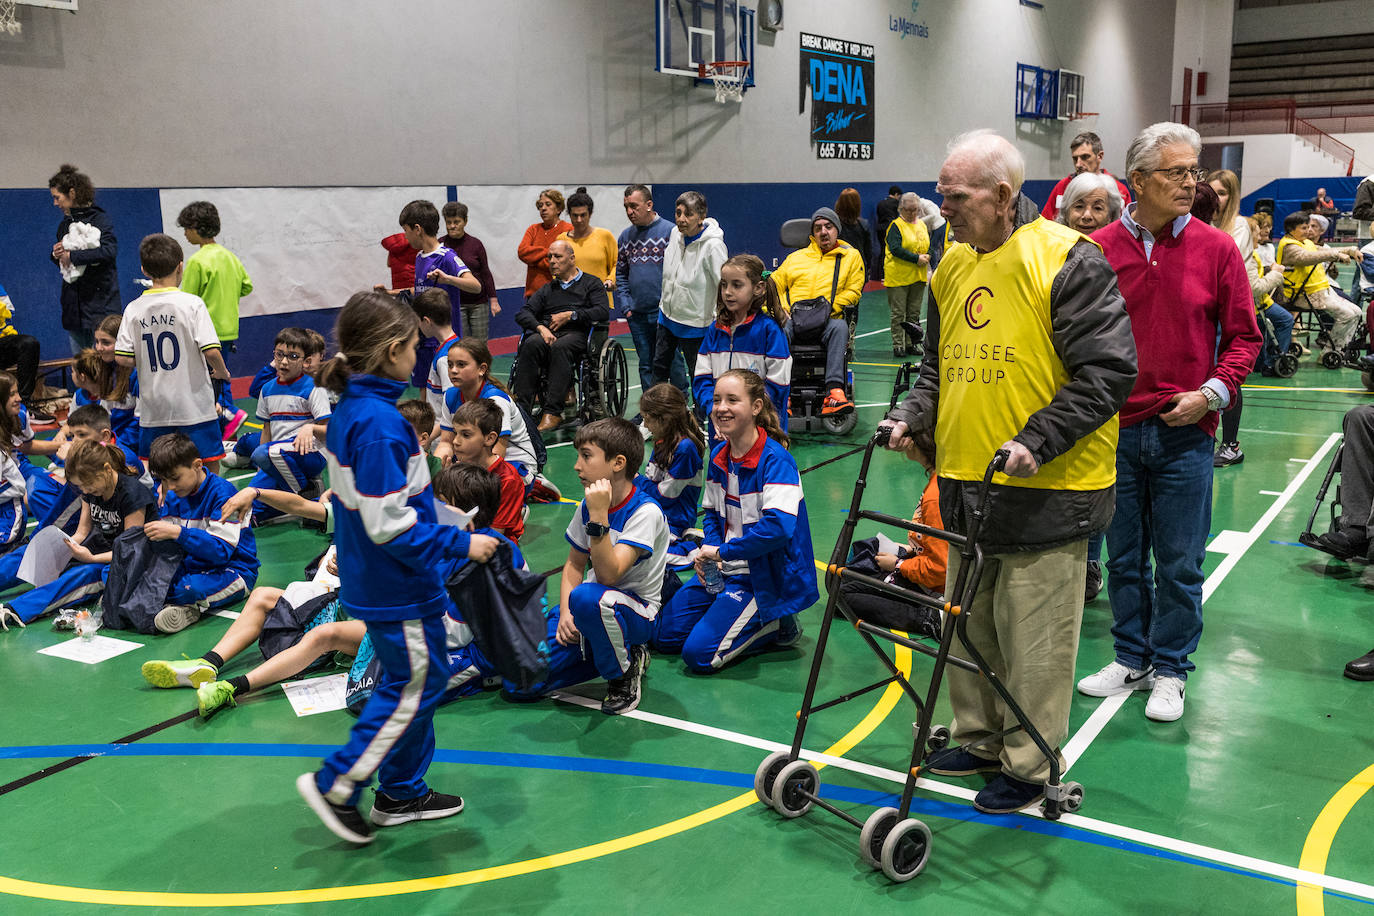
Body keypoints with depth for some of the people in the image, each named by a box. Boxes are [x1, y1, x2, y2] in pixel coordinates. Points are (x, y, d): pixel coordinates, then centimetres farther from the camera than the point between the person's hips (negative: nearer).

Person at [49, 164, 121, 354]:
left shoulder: (99, 219, -6)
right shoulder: (64, 225, 15)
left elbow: (110, 250, -23)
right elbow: (62, 261, 23)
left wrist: (71, 255, -16)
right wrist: (56, 255, 0)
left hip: (99, 299, -7)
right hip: (72, 302, 7)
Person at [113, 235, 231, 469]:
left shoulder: (134, 309, 1)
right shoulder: (192, 303, -10)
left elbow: (122, 358, -2)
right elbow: (211, 351, -17)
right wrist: (222, 372, 2)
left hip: (153, 405, 4)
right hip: (194, 403, -3)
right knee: (209, 466, 5)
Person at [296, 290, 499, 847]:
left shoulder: (350, 409, 5)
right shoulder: (379, 423, -25)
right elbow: (389, 525, -27)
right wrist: (460, 544, -19)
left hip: (372, 577, 10)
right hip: (397, 588, -10)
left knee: (411, 680, 20)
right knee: (415, 683, 4)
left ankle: (402, 793, 32)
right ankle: (335, 785, 12)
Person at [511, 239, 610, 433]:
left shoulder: (591, 283, 18)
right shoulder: (547, 289, 29)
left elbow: (603, 312, 0)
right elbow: (522, 314, 16)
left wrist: (571, 315, -6)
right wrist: (541, 327, -6)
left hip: (576, 333, -3)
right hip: (547, 333, 4)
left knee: (560, 347, -38)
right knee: (531, 345, -32)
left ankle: (553, 412, -43)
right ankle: (521, 408, -39)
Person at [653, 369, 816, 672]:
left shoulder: (776, 460, -22)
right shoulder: (718, 456, 3)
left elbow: (779, 527, -33)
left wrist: (723, 551, -24)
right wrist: (709, 551, -6)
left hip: (766, 576, -8)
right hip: (724, 569, 8)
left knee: (699, 654, -16)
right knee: (664, 636, 9)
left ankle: (778, 627, 4)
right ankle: (746, 619, 20)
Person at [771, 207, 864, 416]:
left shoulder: (851, 256, 19)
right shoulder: (796, 257, 25)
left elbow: (853, 291, 10)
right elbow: (776, 284, 20)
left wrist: (829, 308, -6)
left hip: (827, 321, -1)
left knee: (840, 327, -38)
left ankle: (834, 391, -49)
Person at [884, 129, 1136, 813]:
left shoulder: (1066, 260, -12)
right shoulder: (952, 267, 10)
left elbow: (1109, 371, -15)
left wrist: (1036, 441, -23)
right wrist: (911, 415, 2)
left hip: (1045, 489, -7)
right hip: (966, 483, 7)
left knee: (1033, 637, 4)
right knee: (972, 624, 18)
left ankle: (1030, 765, 19)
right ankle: (979, 738, 35)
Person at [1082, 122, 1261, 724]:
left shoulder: (1216, 250, -1)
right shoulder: (1099, 251, -1)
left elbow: (1243, 336, 4)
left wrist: (1212, 392, -9)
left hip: (1185, 432, -1)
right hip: (1114, 429, 1)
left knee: (1179, 563, 6)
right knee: (1124, 557, 12)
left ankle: (1171, 669, 23)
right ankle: (1132, 658, 29)